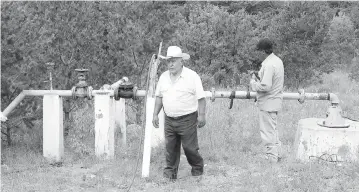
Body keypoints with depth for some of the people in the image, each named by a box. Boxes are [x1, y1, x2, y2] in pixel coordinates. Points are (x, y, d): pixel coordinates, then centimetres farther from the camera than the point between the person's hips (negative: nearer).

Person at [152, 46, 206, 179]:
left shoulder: (192, 76, -7)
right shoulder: (164, 77, 9)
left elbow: (201, 98, -7)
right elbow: (159, 97, 16)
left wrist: (202, 115, -10)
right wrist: (155, 114, 11)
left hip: (187, 119, -4)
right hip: (169, 119, 4)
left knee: (190, 147, 1)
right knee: (170, 148, 5)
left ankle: (197, 169, 22)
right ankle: (170, 173, 13)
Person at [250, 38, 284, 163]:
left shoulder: (268, 65, -22)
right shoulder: (277, 60, 10)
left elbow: (265, 86, -27)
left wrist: (253, 82, -11)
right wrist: (258, 79, 8)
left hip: (268, 103, -10)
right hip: (275, 101, 10)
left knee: (268, 131, -2)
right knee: (272, 129, 21)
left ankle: (271, 159, 4)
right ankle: (277, 155, 29)